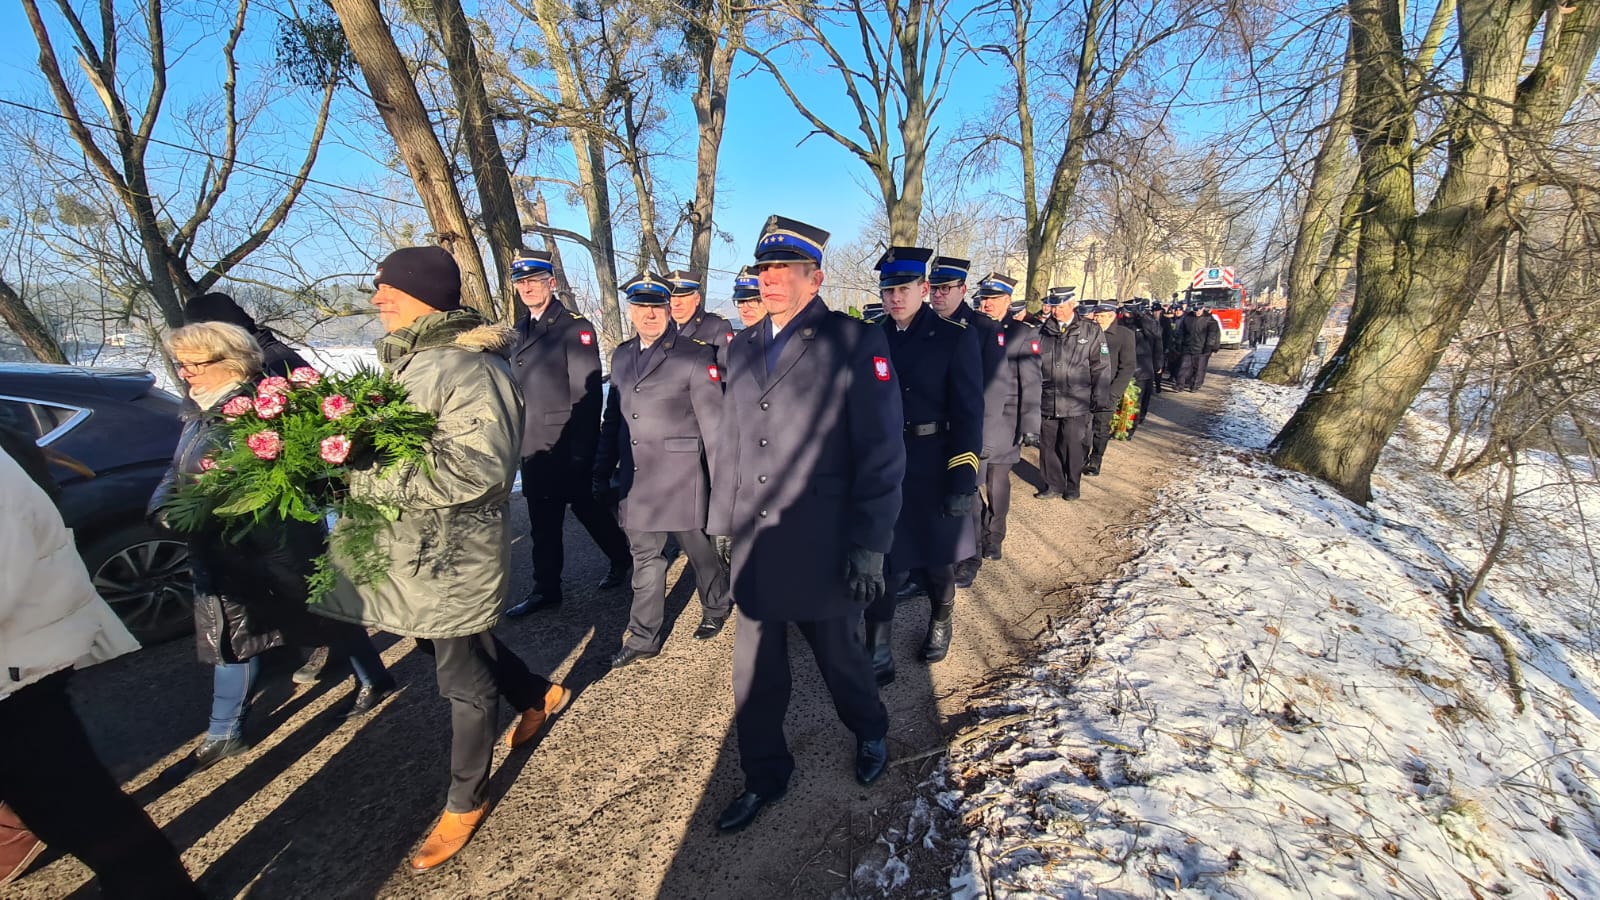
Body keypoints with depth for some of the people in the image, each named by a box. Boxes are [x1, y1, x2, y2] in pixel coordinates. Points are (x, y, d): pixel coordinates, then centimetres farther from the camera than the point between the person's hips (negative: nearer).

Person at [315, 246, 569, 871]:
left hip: (452, 555, -9)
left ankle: (465, 803, 31)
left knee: (465, 680, 9)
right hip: (409, 550, 9)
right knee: (465, 650, 25)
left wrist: (364, 480, -27)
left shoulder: (468, 367, -21)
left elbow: (478, 466, -30)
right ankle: (540, 694, 50)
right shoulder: (405, 358, 10)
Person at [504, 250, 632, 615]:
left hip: (569, 447, -7)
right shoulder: (521, 331, 14)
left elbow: (587, 393, -15)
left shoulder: (576, 327, -10)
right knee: (543, 522, 12)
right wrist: (519, 441, 14)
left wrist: (581, 450, -18)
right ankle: (546, 590, 24)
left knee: (588, 509, 7)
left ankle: (622, 560, 29)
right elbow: (519, 389, 18)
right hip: (534, 447, 7)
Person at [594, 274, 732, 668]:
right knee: (644, 558, 13)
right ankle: (643, 639, 26)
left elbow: (712, 421, -10)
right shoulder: (621, 356, 12)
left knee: (699, 549, 11)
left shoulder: (695, 354, -7)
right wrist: (603, 471, 15)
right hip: (635, 479, 5)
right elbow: (612, 417, 16)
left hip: (681, 477, -5)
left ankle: (716, 608, 38)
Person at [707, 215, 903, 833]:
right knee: (754, 675, 14)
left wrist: (868, 546, -14)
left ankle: (869, 733, 49)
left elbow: (882, 453, -11)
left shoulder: (855, 344, -9)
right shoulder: (741, 348, 10)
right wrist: (722, 522, 11)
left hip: (822, 550, -4)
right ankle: (764, 777, 39)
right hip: (754, 547, 5)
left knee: (839, 657, 17)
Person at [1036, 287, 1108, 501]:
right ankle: (1053, 485, 23)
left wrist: (1099, 399, -1)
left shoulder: (1091, 331, 1)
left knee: (1073, 446, 3)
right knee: (1048, 444, 8)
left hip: (1077, 403, -2)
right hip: (1047, 402, 2)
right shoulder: (1043, 332, 5)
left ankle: (1072, 485, 23)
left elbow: (1100, 368, 2)